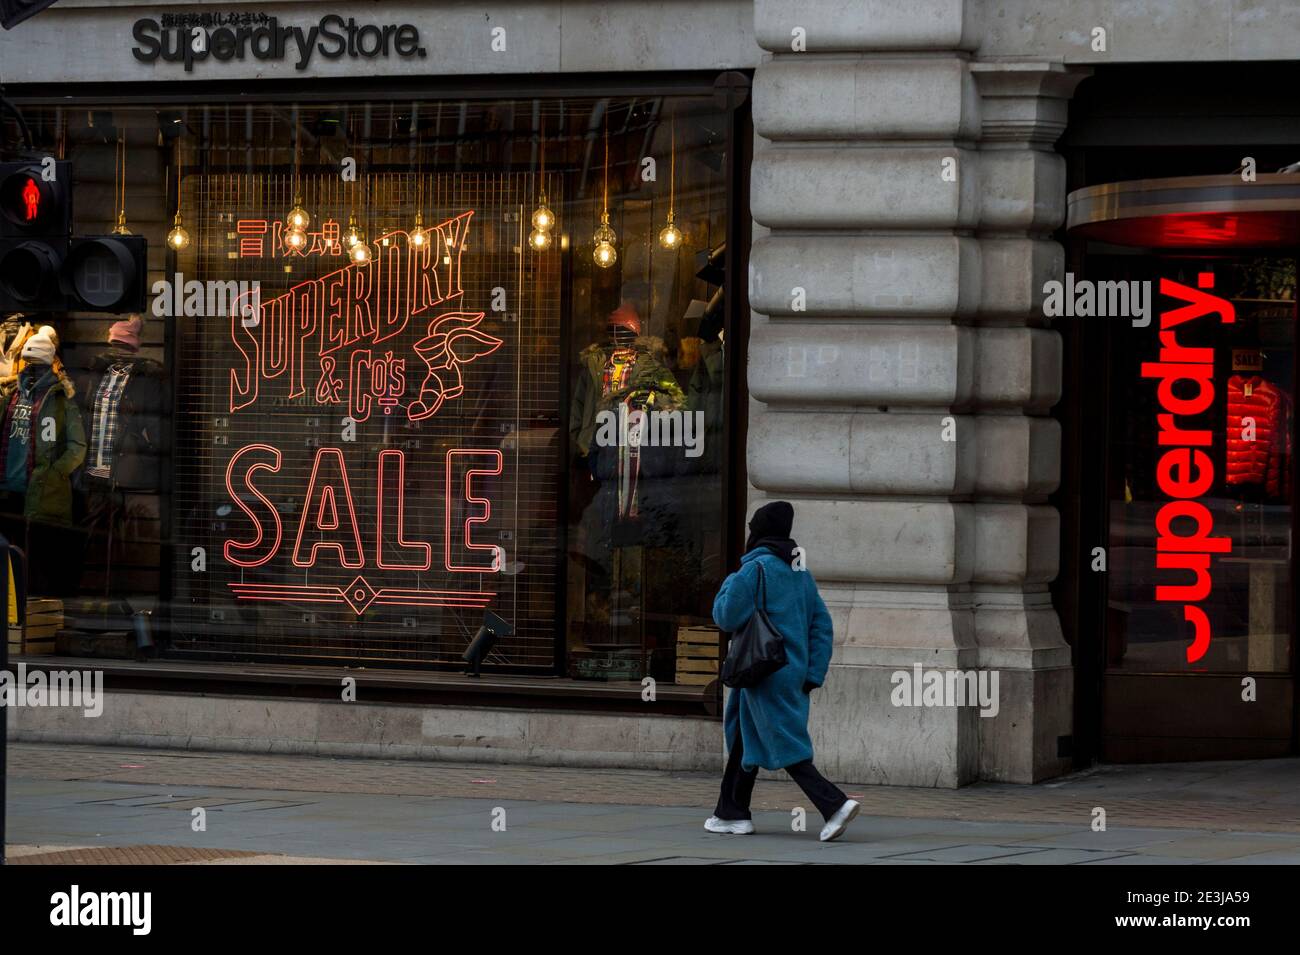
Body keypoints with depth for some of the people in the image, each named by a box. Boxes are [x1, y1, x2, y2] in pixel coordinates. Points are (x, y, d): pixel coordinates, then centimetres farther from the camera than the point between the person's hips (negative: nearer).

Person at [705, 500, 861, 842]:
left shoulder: (754, 569, -13)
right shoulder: (800, 572, 11)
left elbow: (727, 617, -13)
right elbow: (822, 625, 9)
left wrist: (729, 585, 5)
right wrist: (813, 675, 8)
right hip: (794, 670, 8)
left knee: (786, 748, -8)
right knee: (746, 737, 19)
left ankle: (835, 804, -21)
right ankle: (732, 813, 23)